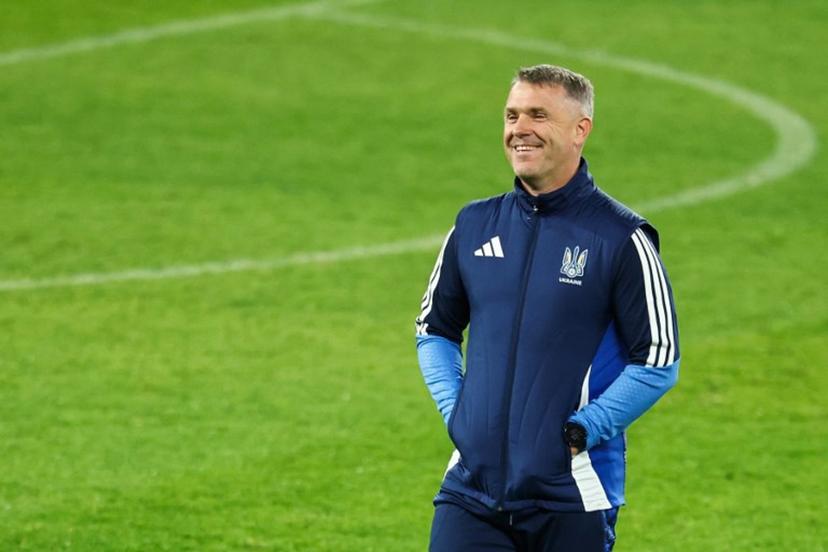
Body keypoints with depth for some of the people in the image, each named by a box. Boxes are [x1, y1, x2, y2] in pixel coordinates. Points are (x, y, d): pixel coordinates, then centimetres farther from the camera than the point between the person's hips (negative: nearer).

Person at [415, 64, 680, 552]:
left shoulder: (621, 238, -5)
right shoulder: (475, 225, 9)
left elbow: (658, 361, -5)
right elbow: (435, 328, 22)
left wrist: (583, 431, -11)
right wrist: (453, 408, 7)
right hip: (472, 487, 4)